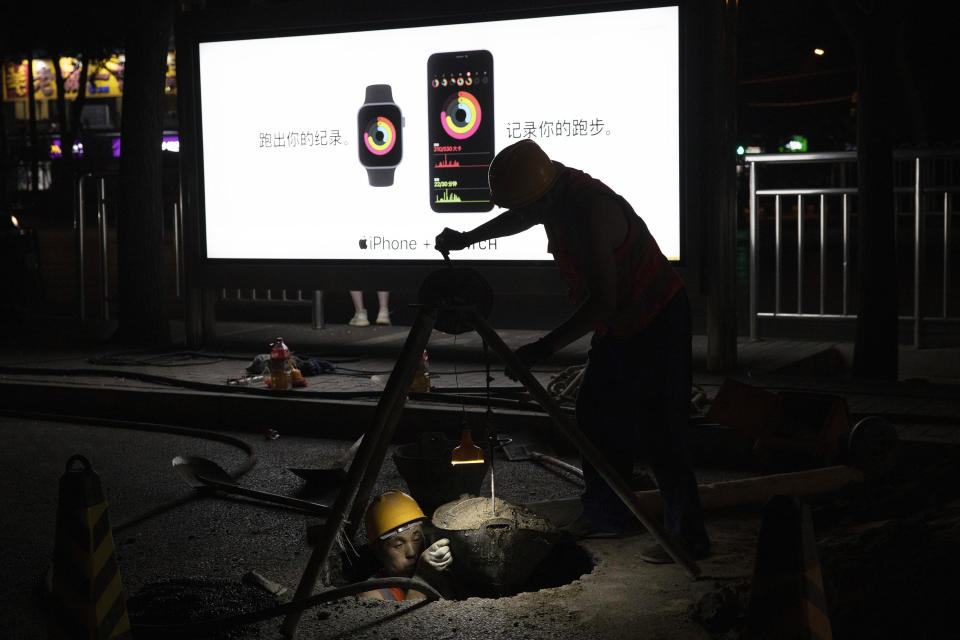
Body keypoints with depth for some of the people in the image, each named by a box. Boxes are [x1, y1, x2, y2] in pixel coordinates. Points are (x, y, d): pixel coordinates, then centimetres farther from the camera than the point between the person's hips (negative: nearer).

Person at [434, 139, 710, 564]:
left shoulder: (590, 210, -31)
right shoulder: (554, 197, -2)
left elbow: (602, 301, -33)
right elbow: (522, 218, 24)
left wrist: (546, 348, -33)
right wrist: (467, 238, 22)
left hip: (656, 322, -10)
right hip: (618, 325, 10)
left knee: (655, 430, -10)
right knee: (595, 414, 15)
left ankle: (688, 536, -2)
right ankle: (608, 514, 28)